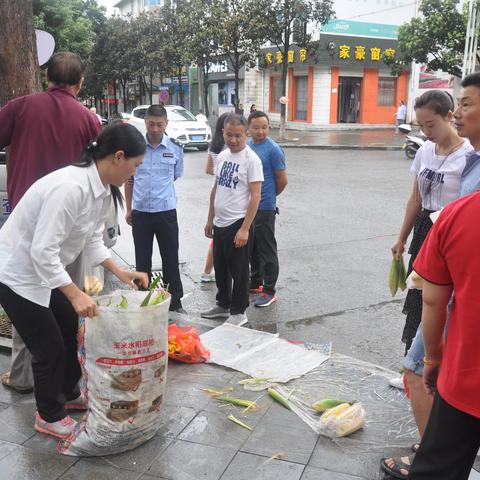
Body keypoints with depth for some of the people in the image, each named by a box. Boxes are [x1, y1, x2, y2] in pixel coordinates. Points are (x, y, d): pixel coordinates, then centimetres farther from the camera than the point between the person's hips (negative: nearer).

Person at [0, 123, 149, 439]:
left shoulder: (103, 189, -3)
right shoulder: (70, 187, -33)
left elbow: (92, 239, 5)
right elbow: (42, 251, -33)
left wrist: (120, 272, -3)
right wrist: (75, 294, -33)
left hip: (46, 270, 9)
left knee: (72, 331, 18)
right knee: (49, 346, 2)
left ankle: (68, 394, 40)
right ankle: (49, 415, 24)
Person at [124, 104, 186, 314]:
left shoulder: (175, 148, -3)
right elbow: (129, 179, 8)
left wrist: (160, 191, 9)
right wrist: (128, 209, 9)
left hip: (166, 211, 0)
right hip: (140, 212, 1)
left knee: (170, 258, 7)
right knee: (142, 259, 11)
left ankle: (175, 301, 19)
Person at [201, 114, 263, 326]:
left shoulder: (251, 159, -13)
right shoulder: (222, 156, 9)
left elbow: (255, 196, -16)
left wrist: (245, 229, -21)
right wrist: (210, 219, 16)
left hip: (238, 224, -7)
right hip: (220, 223, 7)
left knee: (238, 270, 4)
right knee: (220, 268, 18)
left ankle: (238, 312, 17)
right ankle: (223, 305, 35)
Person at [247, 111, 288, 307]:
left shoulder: (273, 149, -14)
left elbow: (282, 180, -10)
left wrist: (270, 195, 5)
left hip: (264, 207, -7)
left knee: (267, 250, 0)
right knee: (252, 247, 18)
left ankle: (269, 291, 9)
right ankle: (255, 282, 33)